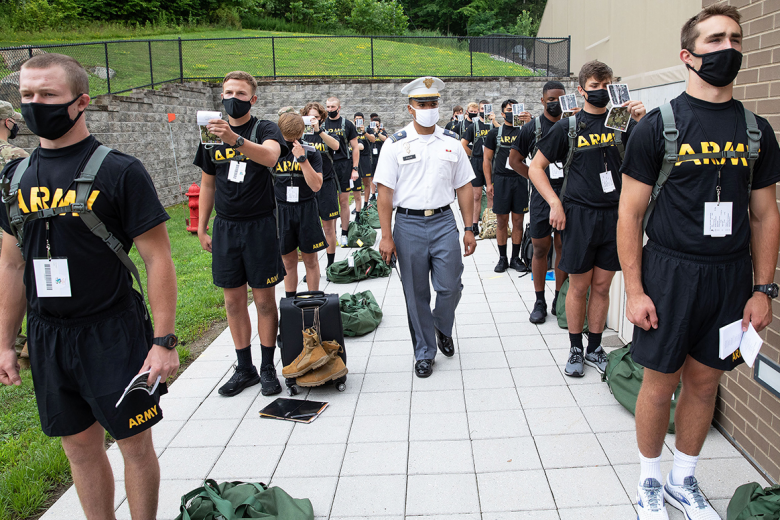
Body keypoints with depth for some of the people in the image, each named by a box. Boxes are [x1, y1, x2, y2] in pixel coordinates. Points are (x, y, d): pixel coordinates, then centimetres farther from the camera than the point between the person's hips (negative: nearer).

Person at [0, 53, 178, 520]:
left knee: (135, 443, 7)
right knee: (81, 446, 16)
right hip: (46, 337, 5)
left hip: (113, 333, -5)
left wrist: (164, 340, -16)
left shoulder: (119, 171, -10)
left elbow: (158, 259, -12)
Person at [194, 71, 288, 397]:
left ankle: (267, 368, 15)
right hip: (225, 227, 4)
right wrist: (202, 228, 13)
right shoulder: (212, 135, 9)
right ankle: (244, 368, 20)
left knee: (264, 300, 2)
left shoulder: (265, 130, -4)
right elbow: (208, 184, 15)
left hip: (259, 225, -4)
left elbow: (270, 156, -28)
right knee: (233, 301, 8)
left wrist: (235, 139, -44)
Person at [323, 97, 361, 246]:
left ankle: (344, 234, 10)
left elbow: (355, 148, 3)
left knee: (344, 201, 2)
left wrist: (354, 169, -3)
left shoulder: (347, 124, 3)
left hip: (343, 165, -1)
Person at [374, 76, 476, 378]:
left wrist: (469, 229, 6)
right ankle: (424, 352, 22)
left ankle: (442, 329, 31)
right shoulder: (396, 144, 0)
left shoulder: (451, 142, 8)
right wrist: (386, 236, -9)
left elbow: (464, 187, 10)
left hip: (444, 222, 2)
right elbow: (385, 192, -4)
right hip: (409, 225, -1)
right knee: (416, 295, 6)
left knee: (449, 287, -1)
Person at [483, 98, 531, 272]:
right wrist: (489, 183, -2)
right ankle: (502, 258, 13)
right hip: (500, 180, -1)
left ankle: (515, 258, 14)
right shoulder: (495, 133, 7)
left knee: (518, 220, 4)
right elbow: (487, 160, 6)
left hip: (520, 179, 1)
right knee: (501, 221, 3)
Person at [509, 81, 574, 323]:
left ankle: (560, 299, 18)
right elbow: (515, 160, 6)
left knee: (563, 247, 6)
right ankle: (540, 302, 13)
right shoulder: (532, 127, 2)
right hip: (542, 195, -1)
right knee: (540, 248, 2)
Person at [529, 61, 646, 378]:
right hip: (580, 216, -2)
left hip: (614, 215, 3)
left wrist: (643, 124, -14)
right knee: (580, 286, 4)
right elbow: (536, 167, 3)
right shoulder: (568, 127, 0)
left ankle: (595, 349, 25)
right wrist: (555, 203, -6)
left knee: (602, 285, 10)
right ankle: (576, 350, 20)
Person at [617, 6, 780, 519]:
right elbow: (630, 212, -6)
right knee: (661, 382, 5)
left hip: (731, 277, 4)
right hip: (670, 272, -4)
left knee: (705, 381, 13)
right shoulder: (659, 124, -5)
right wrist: (634, 290, -11)